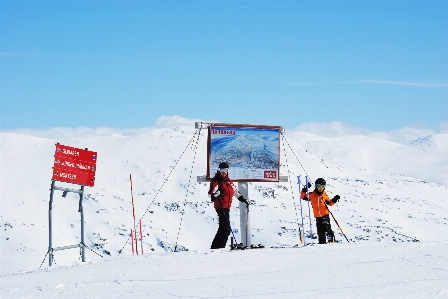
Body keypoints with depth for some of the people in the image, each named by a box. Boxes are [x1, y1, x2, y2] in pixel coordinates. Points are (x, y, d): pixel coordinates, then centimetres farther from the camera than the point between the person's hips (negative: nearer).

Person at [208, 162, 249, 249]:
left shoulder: (228, 181, 19)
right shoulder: (216, 180, -6)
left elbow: (235, 191, 31)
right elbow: (211, 191, -20)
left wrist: (242, 199, 34)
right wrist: (213, 196, -41)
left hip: (227, 207, 9)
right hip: (220, 206, -9)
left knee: (222, 228, 13)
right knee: (226, 228, -15)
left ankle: (215, 246, 19)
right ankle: (220, 246, -16)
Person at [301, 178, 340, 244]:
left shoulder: (324, 195, 4)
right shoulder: (312, 195, -1)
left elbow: (329, 203, 15)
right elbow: (303, 196, -4)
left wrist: (334, 200, -3)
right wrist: (304, 190, -18)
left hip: (325, 214, -1)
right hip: (317, 216, 1)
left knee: (326, 228, -13)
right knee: (320, 230, 5)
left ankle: (331, 240, -9)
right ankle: (322, 242, 12)